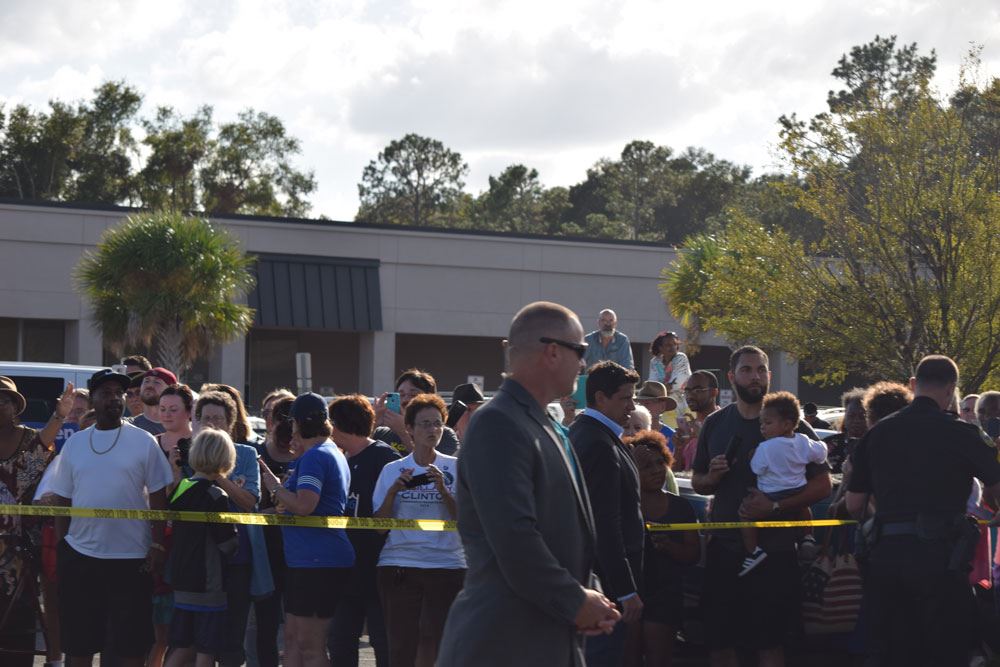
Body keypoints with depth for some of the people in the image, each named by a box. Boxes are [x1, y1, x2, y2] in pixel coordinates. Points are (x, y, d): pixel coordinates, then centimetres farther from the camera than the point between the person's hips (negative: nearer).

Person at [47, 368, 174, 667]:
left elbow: (158, 498, 0)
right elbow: (61, 499, 12)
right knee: (79, 642, 10)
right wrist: (54, 545, 6)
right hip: (79, 555, 3)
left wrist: (157, 544, -7)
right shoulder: (75, 443, 8)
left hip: (131, 557, -3)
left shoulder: (143, 442, 0)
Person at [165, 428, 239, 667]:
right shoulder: (216, 497, -15)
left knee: (183, 647, 15)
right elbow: (229, 544, -13)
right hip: (208, 583, -7)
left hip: (180, 580, 7)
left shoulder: (180, 489, 4)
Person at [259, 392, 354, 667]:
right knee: (292, 639, 15)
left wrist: (275, 487, -9)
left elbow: (304, 505, -25)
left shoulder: (314, 456, -13)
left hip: (316, 560, -11)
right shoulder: (333, 454, 19)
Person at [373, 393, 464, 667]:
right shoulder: (392, 470, 10)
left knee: (433, 641, -7)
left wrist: (443, 489, -14)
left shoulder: (455, 468, 6)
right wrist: (393, 491, -7)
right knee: (401, 645, -2)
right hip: (399, 564, 1)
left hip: (446, 565, -1)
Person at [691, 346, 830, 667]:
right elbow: (697, 482, 19)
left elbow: (823, 484, -3)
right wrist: (712, 477, -6)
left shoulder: (791, 425, 0)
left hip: (774, 552, -3)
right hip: (723, 549, 3)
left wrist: (776, 506, -16)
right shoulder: (715, 424, 10)